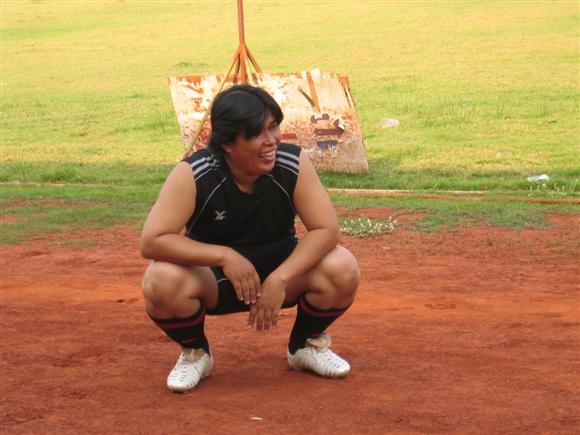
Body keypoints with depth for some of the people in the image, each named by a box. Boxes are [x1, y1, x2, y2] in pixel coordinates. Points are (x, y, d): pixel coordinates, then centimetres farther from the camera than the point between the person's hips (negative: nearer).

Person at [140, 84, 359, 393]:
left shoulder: (293, 164, -18)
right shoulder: (193, 175, -23)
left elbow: (326, 230, -20)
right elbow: (151, 242, -27)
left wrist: (279, 280, -32)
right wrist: (224, 256, -36)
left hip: (281, 267, 2)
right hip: (212, 278, -2)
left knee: (341, 269, -26)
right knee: (161, 282, -33)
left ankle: (307, 344, 7)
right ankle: (194, 353, 1)